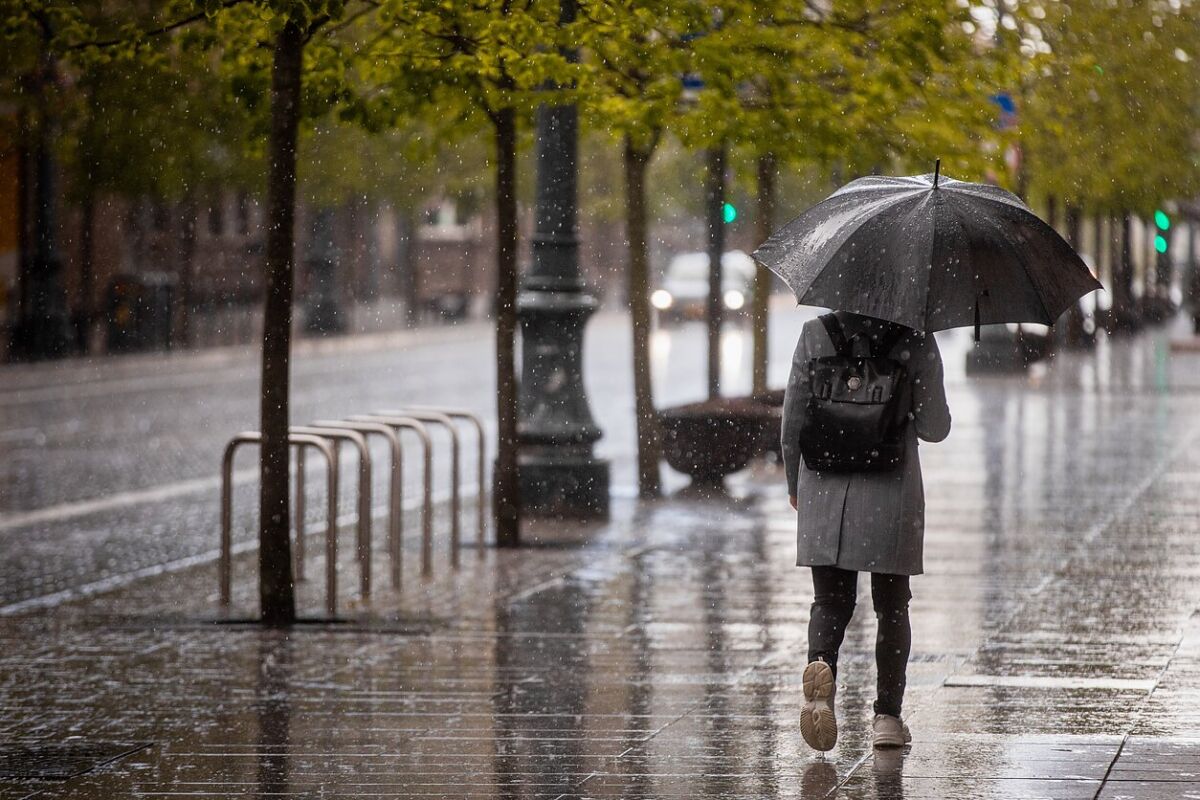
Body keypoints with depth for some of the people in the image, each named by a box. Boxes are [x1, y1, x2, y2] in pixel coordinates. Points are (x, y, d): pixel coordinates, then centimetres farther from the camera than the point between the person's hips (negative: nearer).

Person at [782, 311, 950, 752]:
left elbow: (793, 419, 4)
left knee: (830, 601, 8)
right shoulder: (915, 342, -5)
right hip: (892, 495, -1)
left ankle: (820, 666, -22)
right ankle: (887, 715, 12)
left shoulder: (816, 334, 0)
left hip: (826, 492, 1)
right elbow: (934, 428, -2)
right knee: (891, 606, 12)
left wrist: (795, 484, 17)